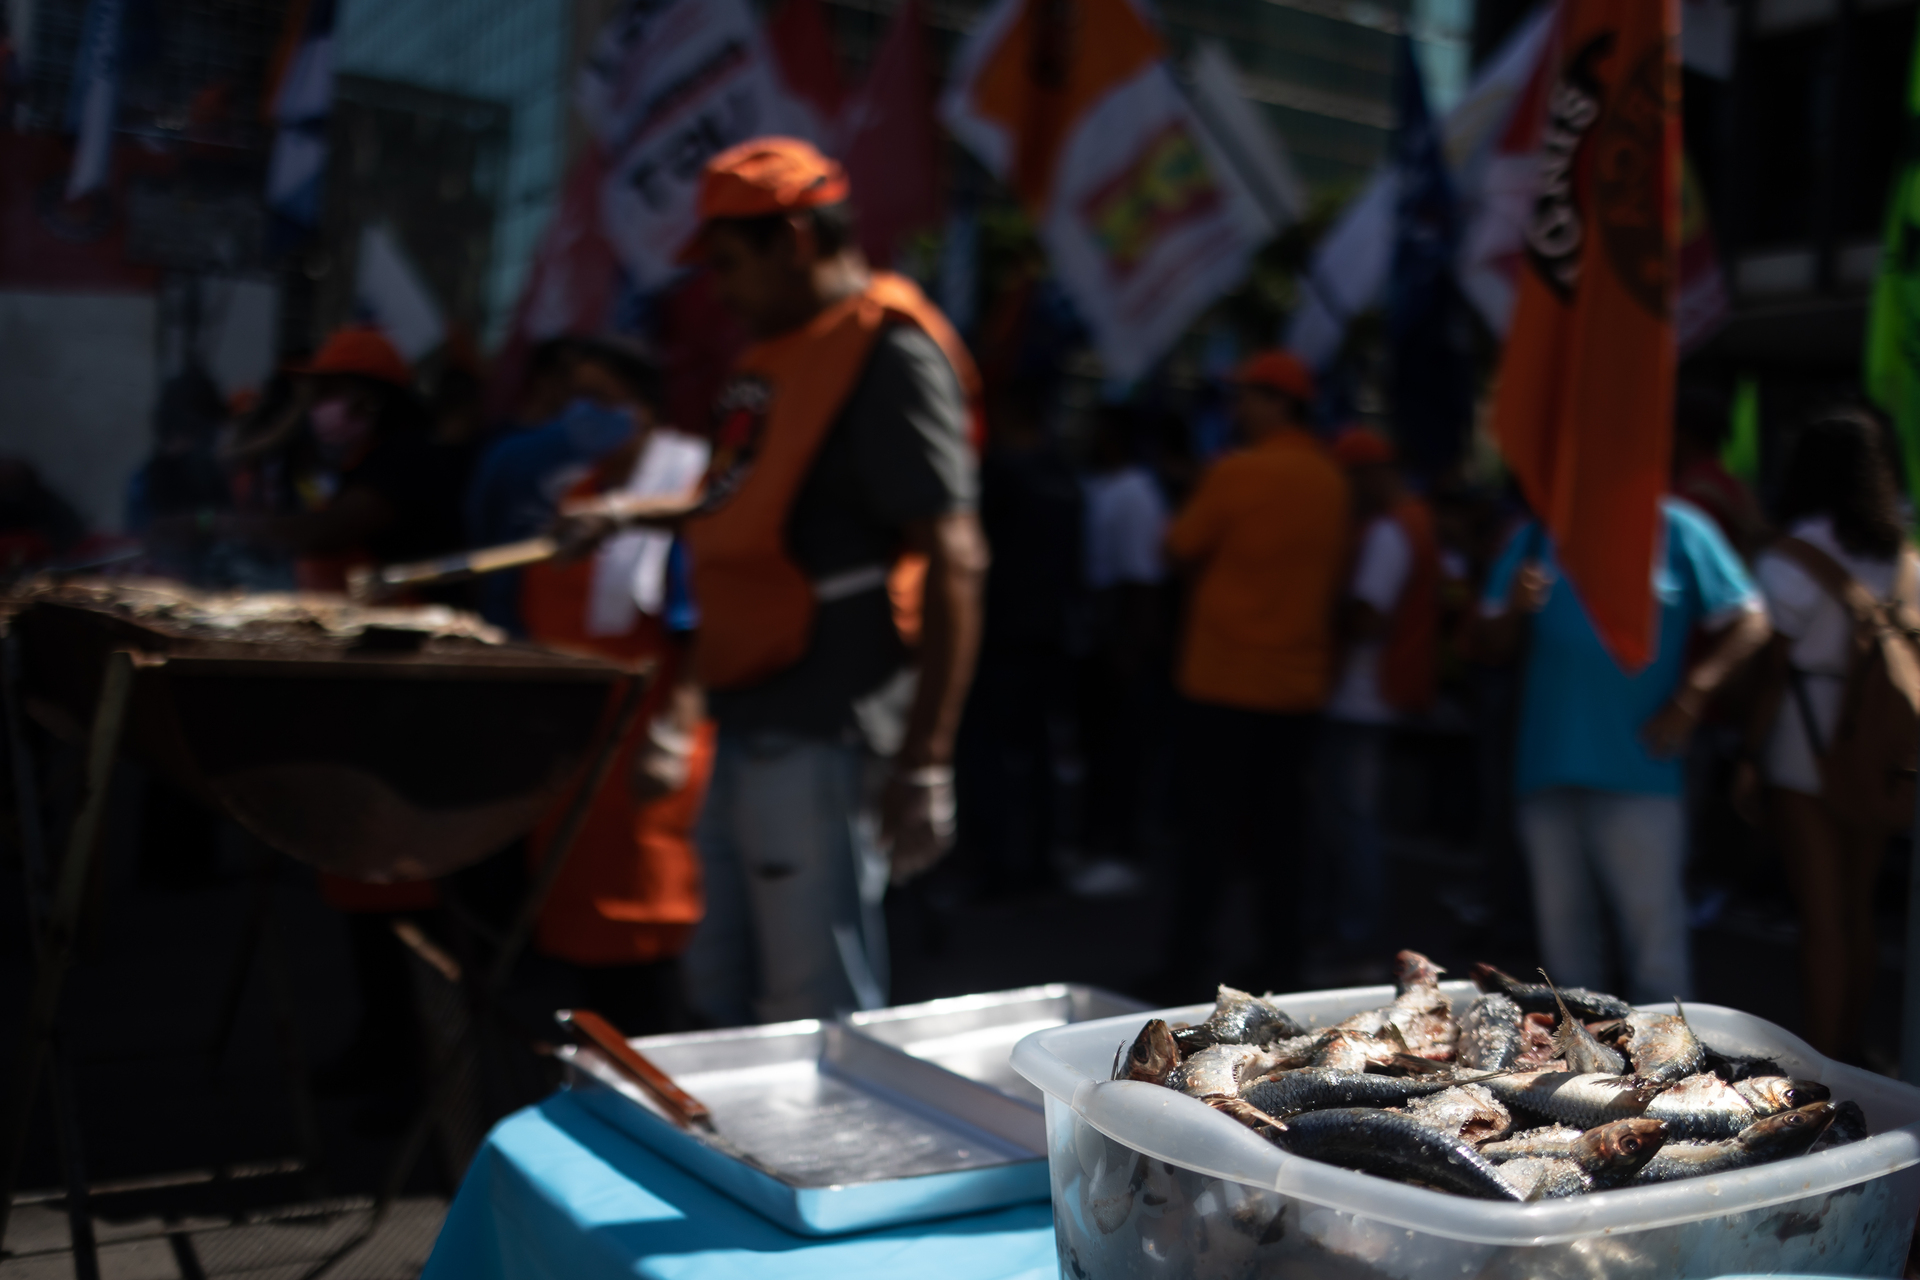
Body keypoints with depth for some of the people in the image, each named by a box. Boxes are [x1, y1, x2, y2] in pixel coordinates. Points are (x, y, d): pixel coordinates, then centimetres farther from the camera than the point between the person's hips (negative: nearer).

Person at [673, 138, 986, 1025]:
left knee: (816, 1016, -2)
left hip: (817, 742, -10)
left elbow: (952, 562, -19)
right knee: (723, 1000, 18)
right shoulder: (772, 356, 16)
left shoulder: (889, 352, -13)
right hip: (746, 730, 10)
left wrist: (923, 765, -22)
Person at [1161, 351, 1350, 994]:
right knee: (1277, 820, 11)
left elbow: (1181, 549, -5)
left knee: (1208, 819, 3)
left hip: (1222, 680, -5)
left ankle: (1193, 948, 6)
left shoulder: (1235, 472, -12)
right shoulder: (1333, 481, 7)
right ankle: (1279, 954, 15)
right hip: (1298, 681, 5)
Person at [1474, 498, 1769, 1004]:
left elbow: (1749, 624, 1)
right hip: (1548, 768, 4)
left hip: (1639, 771, -4)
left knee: (1653, 929, -3)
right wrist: (1514, 608, -13)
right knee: (1562, 929, 12)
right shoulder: (1535, 538, 10)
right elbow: (1492, 648, 8)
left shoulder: (1677, 531, 0)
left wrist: (1689, 699, -9)